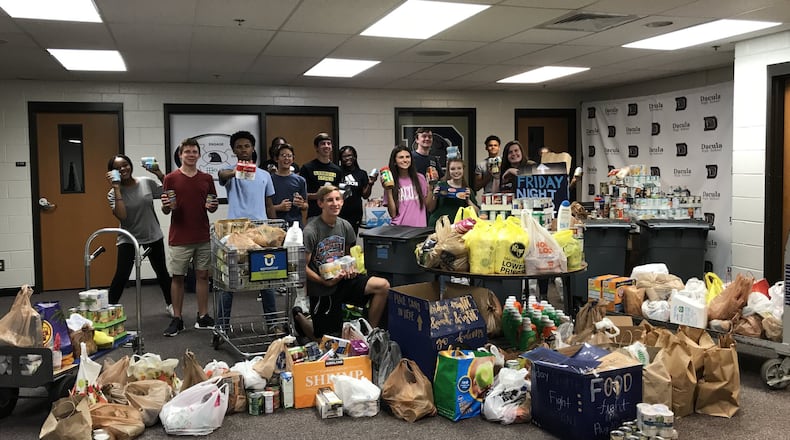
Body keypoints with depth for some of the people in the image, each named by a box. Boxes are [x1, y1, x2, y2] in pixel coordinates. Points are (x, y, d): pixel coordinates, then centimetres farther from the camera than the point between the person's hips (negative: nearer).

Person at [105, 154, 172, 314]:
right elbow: (121, 216, -25)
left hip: (153, 236, 3)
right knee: (121, 276, -10)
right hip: (128, 239, -2)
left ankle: (170, 304, 34)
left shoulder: (147, 183, -4)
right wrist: (116, 188, -23)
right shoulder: (114, 193, -9)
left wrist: (159, 173, -14)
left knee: (161, 271, 16)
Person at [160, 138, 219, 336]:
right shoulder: (171, 178, -1)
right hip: (179, 238, -2)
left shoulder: (207, 179, 7)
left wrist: (211, 206, -10)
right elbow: (165, 210, 1)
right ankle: (177, 319, 14)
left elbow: (213, 207, 12)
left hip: (203, 237, 3)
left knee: (202, 275, 7)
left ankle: (203, 317, 16)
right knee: (177, 277, 4)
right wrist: (166, 206, -22)